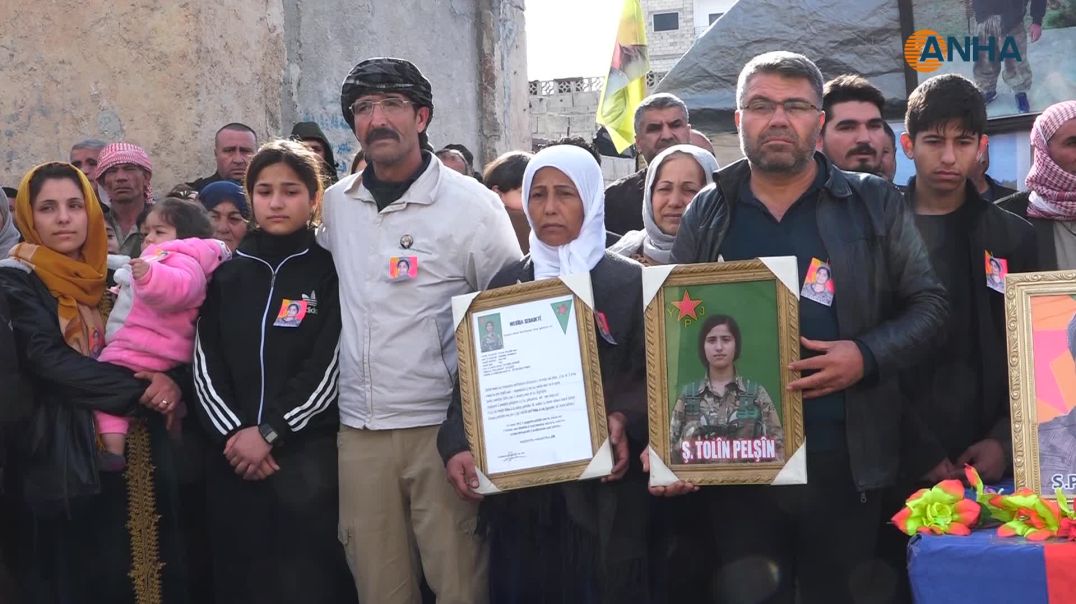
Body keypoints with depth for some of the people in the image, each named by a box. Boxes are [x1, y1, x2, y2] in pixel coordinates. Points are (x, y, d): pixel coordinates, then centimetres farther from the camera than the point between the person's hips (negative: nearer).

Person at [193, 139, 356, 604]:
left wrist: (269, 432, -12)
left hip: (309, 452, -3)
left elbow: (328, 368, -7)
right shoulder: (227, 276, 12)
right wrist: (232, 434, -8)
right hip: (234, 456, 4)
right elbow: (205, 366, 6)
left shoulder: (331, 271, 1)